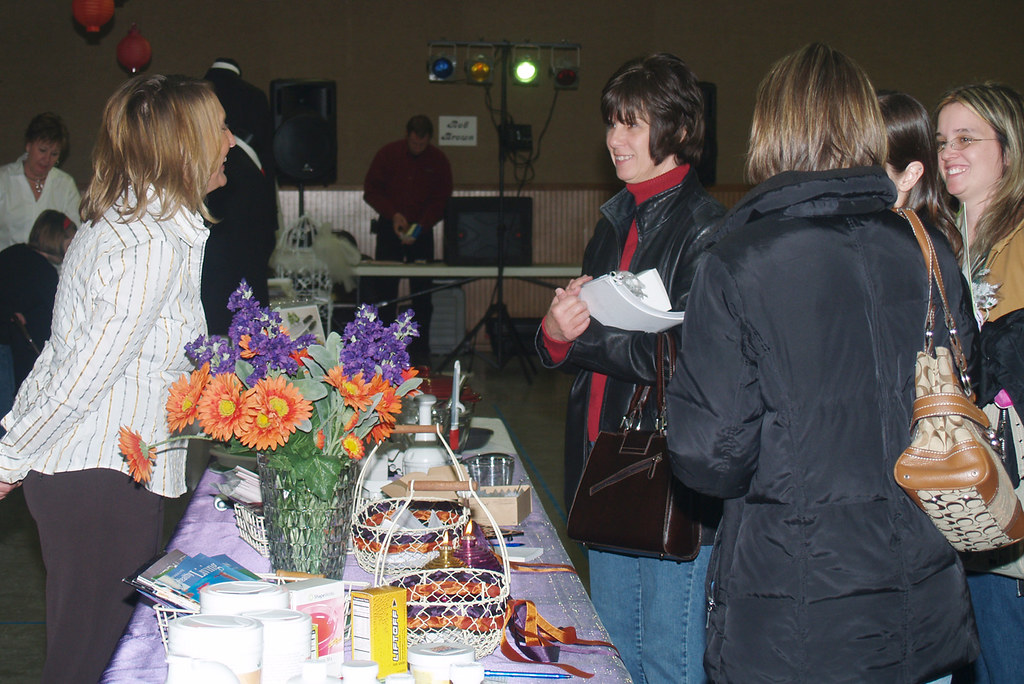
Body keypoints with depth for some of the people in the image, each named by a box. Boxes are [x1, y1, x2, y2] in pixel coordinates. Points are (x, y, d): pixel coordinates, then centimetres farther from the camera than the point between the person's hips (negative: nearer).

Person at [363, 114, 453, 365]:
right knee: (384, 288, -4)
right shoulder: (388, 154, -3)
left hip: (423, 230, 1)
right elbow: (370, 191, 0)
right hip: (389, 228, 0)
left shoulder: (438, 160, -1)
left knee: (422, 291, -1)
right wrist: (393, 215, -14)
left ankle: (420, 349, 5)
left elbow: (441, 201, 1)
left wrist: (421, 227, -14)